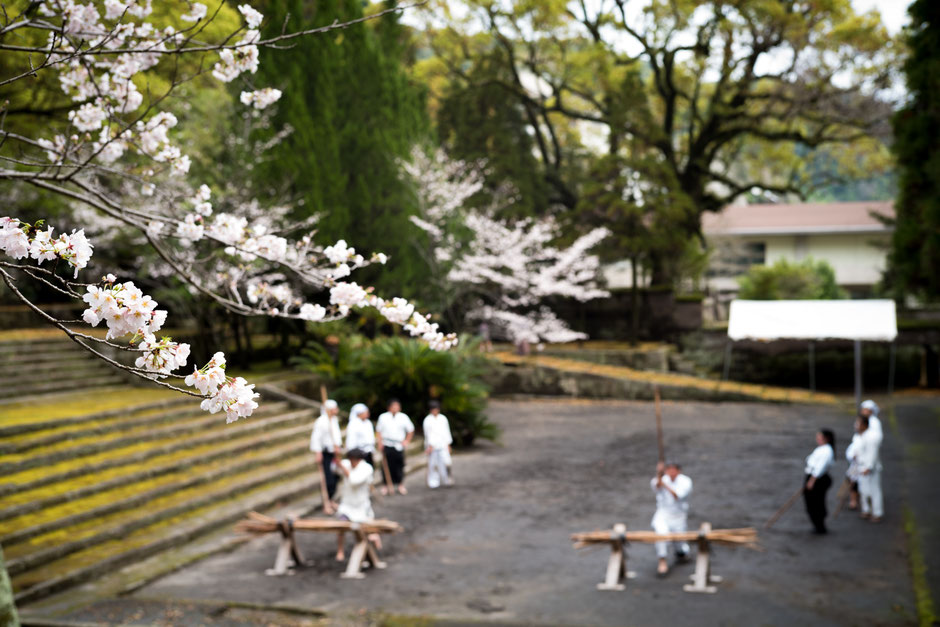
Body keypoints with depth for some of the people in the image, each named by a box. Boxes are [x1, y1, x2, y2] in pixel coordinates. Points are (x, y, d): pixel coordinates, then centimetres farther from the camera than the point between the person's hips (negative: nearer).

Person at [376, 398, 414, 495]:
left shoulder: (403, 417, 4)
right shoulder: (383, 417, 3)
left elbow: (410, 430, 13)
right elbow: (378, 431, 9)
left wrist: (407, 441, 6)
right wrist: (379, 442, -1)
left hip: (399, 446, 1)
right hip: (387, 446, 0)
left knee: (399, 465, 2)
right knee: (387, 466, -1)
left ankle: (400, 484, 15)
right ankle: (387, 485, 11)